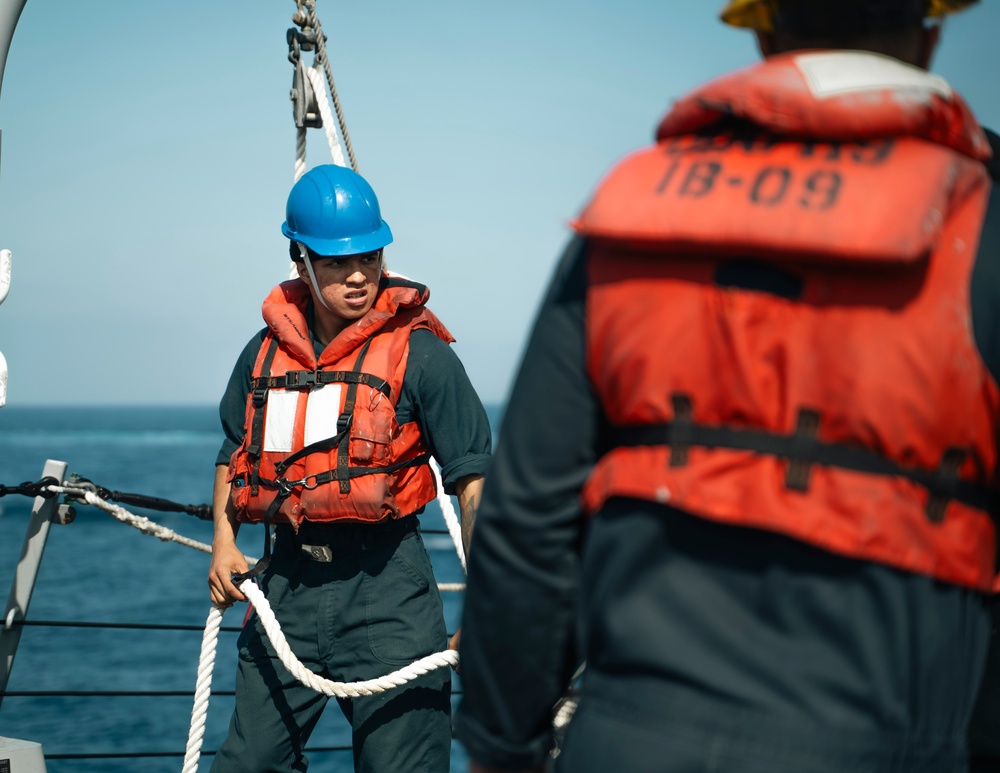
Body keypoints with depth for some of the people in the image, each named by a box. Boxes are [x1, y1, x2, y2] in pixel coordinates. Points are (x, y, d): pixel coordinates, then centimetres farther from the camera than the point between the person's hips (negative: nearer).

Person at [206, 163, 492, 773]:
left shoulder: (419, 352, -6)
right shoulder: (267, 352, 8)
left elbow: (473, 481, -8)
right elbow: (235, 454, 24)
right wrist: (224, 543, 8)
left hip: (386, 589, -4)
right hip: (289, 581, 5)